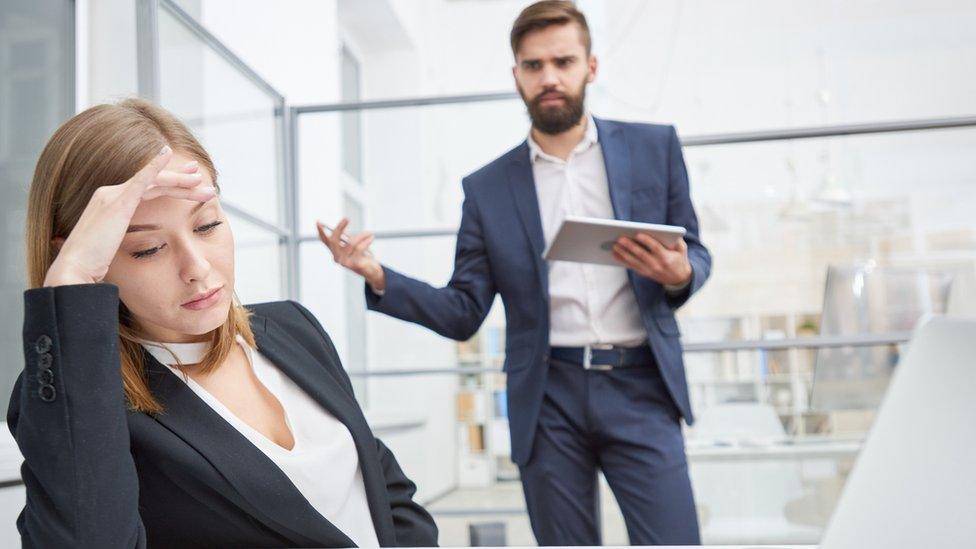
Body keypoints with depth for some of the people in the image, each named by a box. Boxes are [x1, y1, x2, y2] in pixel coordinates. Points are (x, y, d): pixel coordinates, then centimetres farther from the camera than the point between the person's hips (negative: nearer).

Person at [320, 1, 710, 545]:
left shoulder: (654, 147, 6)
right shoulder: (488, 187, 7)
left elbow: (695, 254, 11)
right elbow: (463, 314, 5)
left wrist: (679, 275, -14)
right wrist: (378, 276, -11)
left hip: (640, 388, 0)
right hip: (549, 398, 1)